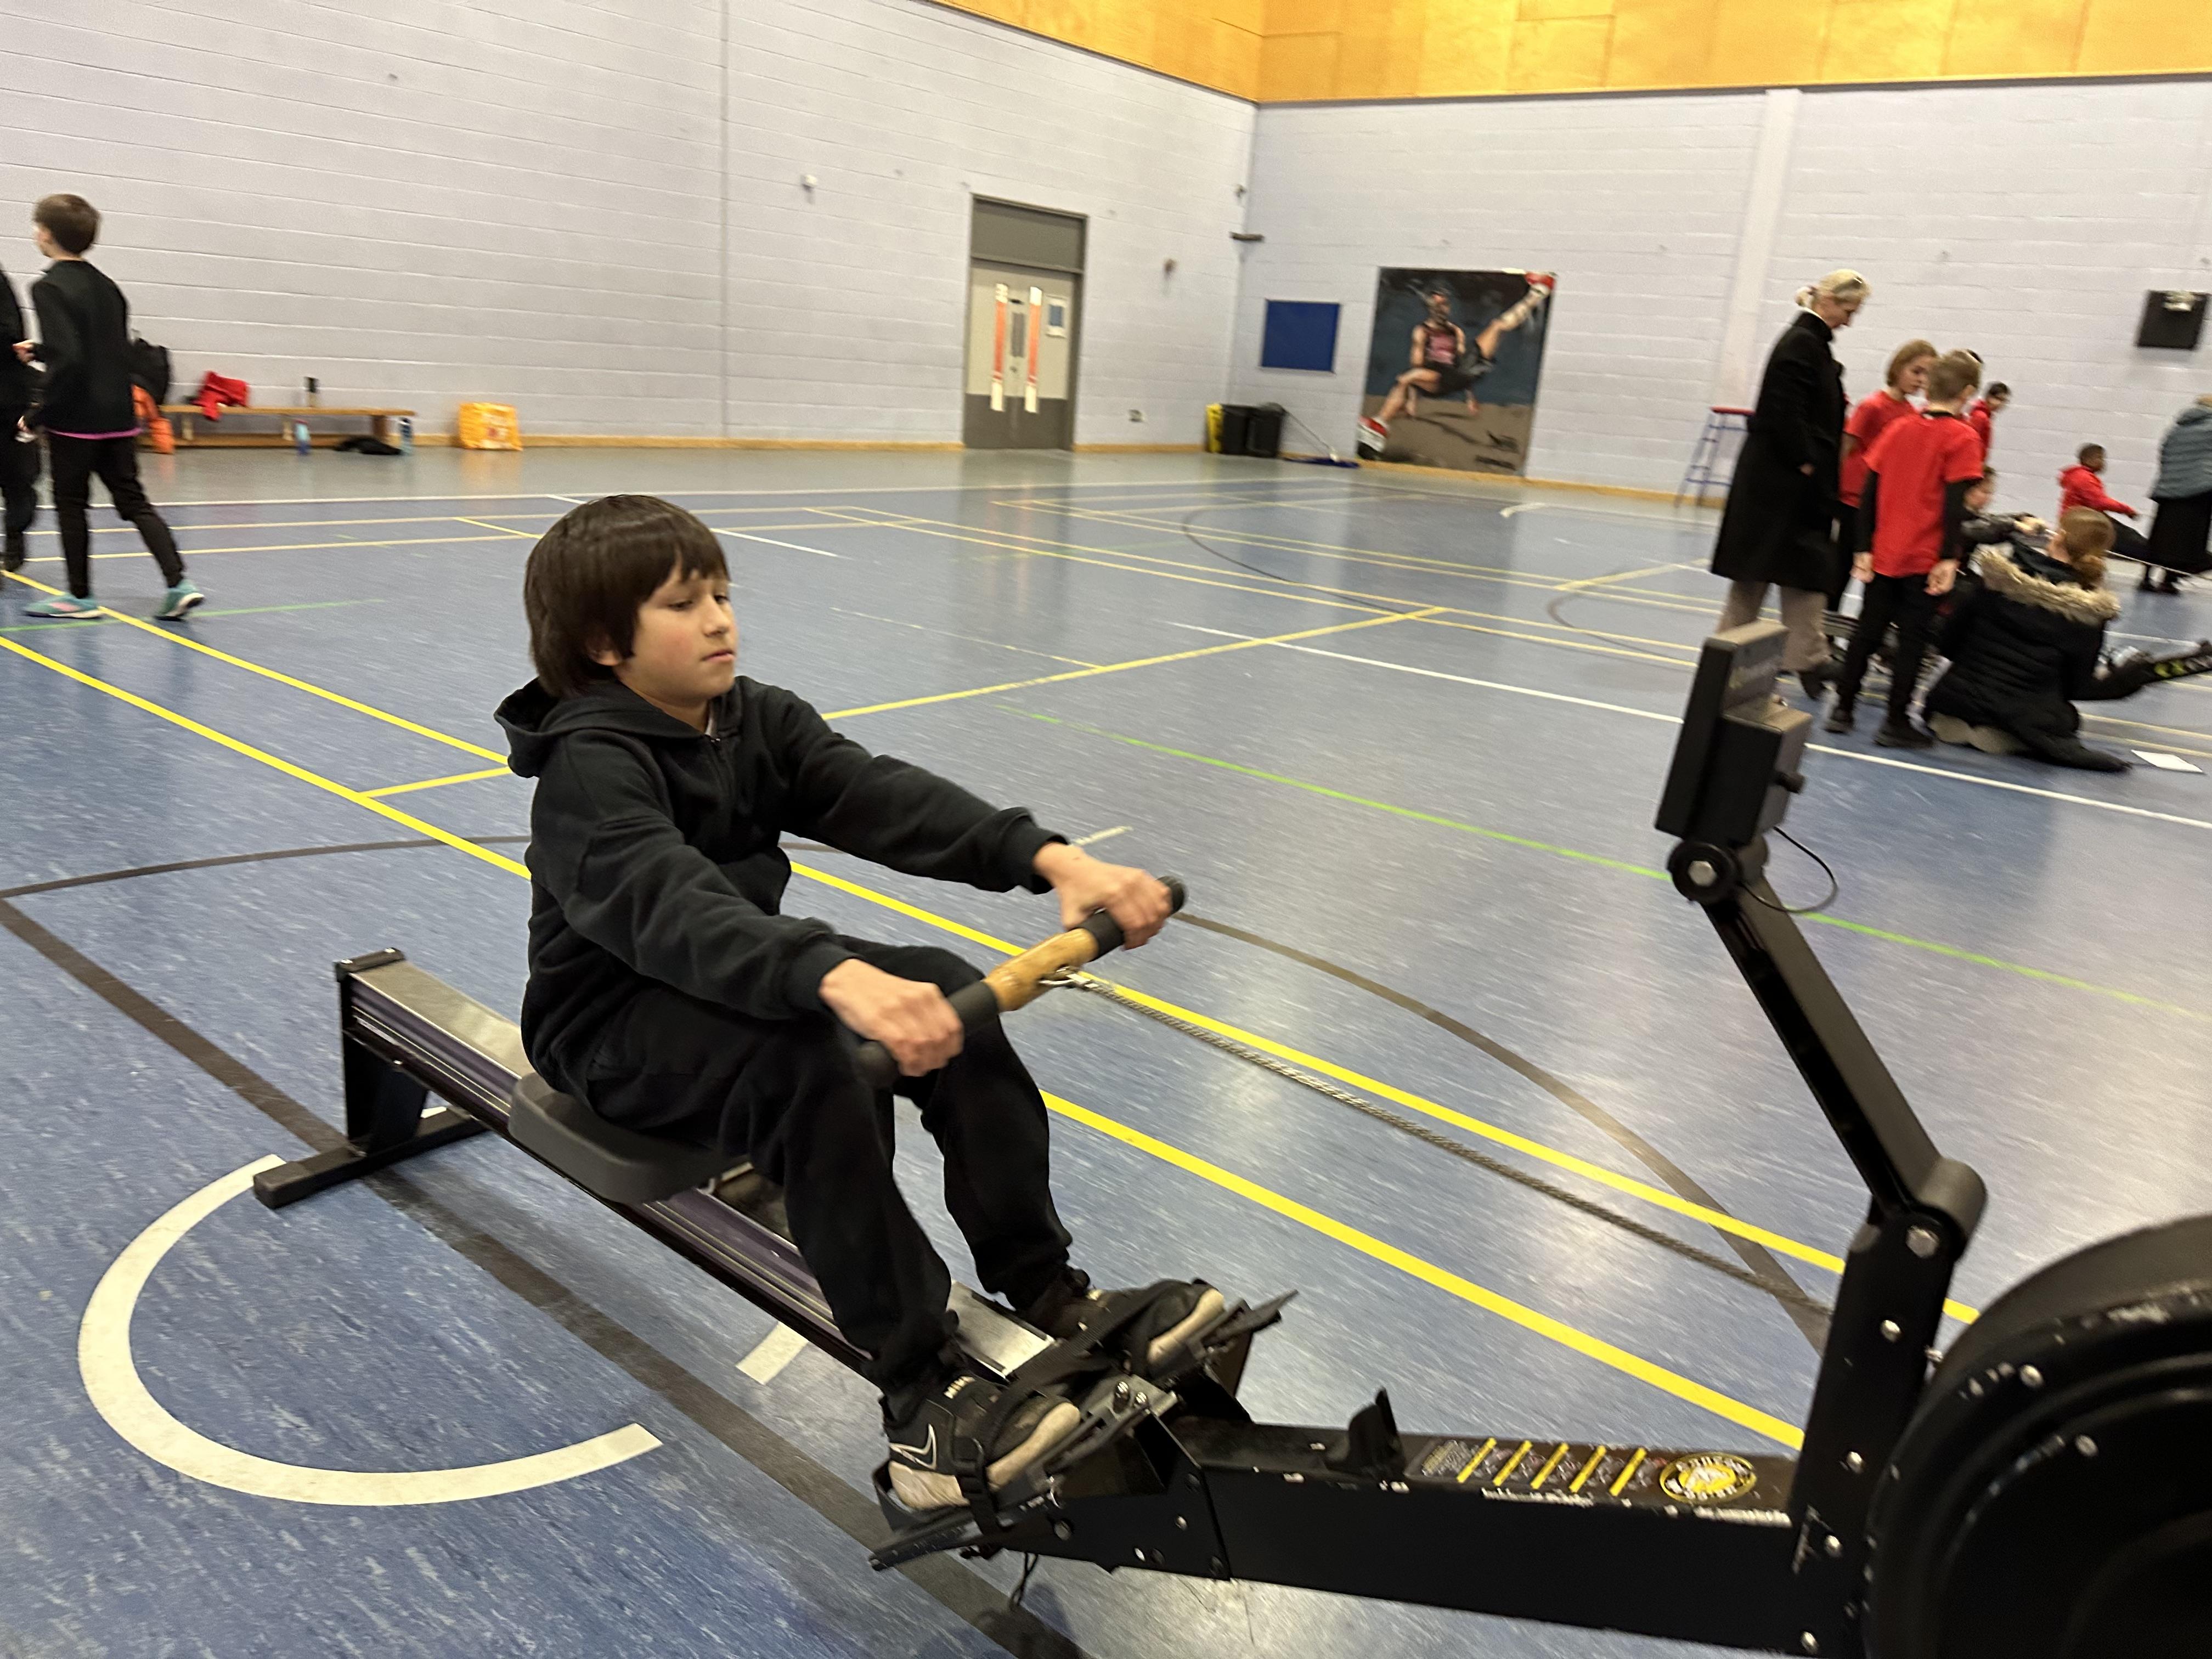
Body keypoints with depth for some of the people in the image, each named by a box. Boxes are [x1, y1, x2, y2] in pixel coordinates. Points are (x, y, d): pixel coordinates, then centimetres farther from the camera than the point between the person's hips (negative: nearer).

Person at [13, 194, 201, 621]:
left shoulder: (49, 288, -13)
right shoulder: (106, 286, 10)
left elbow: (67, 359, -22)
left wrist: (38, 414, -14)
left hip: (75, 420, -6)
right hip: (119, 415, 6)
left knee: (70, 505, 7)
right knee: (134, 501, 9)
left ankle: (80, 596, 15)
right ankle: (179, 582, -5)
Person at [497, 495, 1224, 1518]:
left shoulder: (758, 718, 1)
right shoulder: (588, 767, -21)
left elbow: (886, 799, -15)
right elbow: (673, 910, -40)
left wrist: (1051, 858, -31)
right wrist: (841, 979, -59)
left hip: (743, 972, 7)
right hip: (614, 1024, -7)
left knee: (946, 992, -14)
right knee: (809, 1063, -35)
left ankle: (1048, 1296, -11)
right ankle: (924, 1405, -30)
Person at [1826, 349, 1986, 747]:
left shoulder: (1898, 430, 6)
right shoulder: (1962, 438, -8)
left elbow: (1870, 492, 4)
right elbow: (1955, 503, -15)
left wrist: (1864, 549, 7)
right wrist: (1949, 558, -15)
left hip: (1883, 555, 4)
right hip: (1926, 560, -4)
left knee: (1868, 630, 13)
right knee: (1913, 637, 3)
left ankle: (1843, 707, 15)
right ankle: (1896, 722, 6)